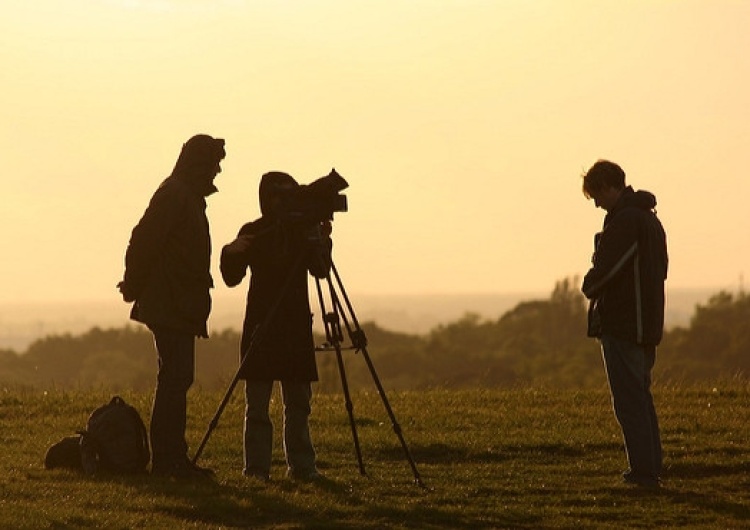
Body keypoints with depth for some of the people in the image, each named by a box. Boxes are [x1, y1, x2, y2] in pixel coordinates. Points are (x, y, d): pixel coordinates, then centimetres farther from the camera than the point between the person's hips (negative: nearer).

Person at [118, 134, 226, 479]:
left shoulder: (188, 195, 18)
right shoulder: (174, 195, -13)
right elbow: (144, 242, -19)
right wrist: (135, 286, -12)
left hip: (180, 307, 10)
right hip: (169, 306, -10)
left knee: (177, 378, 10)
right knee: (175, 377, -10)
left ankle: (171, 458, 12)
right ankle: (167, 458, -10)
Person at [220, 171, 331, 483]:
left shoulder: (303, 230, 7)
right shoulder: (253, 233, 1)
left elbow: (320, 271, -1)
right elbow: (232, 278, -3)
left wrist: (322, 242, -16)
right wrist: (231, 253, -22)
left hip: (296, 325, 2)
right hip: (261, 324, -2)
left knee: (298, 399, 2)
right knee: (257, 401, -4)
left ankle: (301, 465, 6)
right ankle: (257, 468, -1)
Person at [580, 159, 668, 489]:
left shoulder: (623, 219, -15)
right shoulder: (650, 218, 15)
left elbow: (605, 268, -22)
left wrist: (590, 289, 0)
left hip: (621, 324, -10)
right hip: (647, 323, 10)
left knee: (630, 400, -7)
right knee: (641, 396, 16)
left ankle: (643, 471, -8)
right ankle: (651, 467, 18)